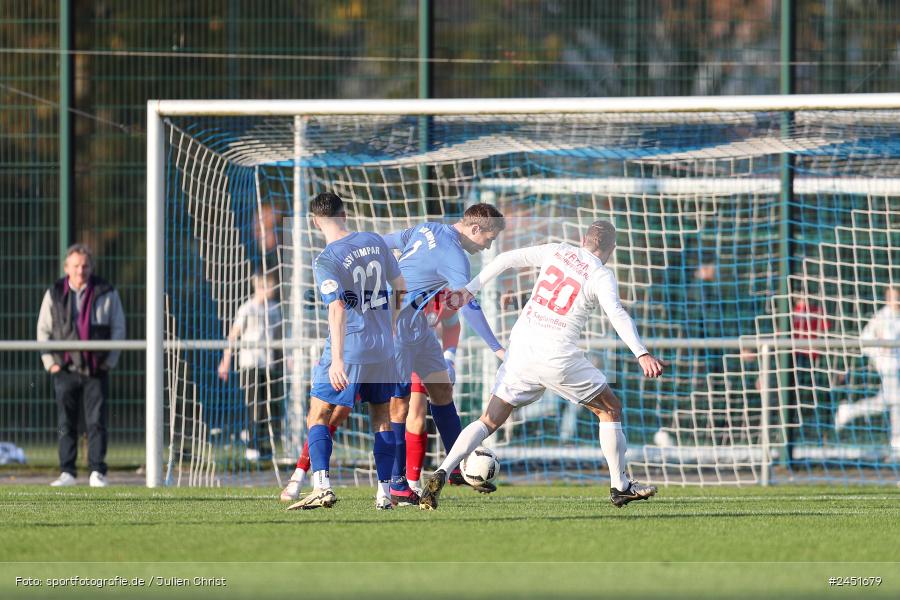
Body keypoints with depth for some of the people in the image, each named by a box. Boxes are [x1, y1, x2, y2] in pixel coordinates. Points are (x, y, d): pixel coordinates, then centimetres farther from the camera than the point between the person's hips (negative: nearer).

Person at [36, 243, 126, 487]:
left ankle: (97, 472, -2)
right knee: (66, 425, 3)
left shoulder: (106, 294, 1)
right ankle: (67, 472, 7)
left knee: (96, 422, -5)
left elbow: (118, 328, 5)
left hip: (96, 371, -1)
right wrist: (50, 362, 1)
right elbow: (43, 330, 10)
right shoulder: (54, 294, 6)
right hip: (65, 370, 1)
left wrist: (109, 361, -1)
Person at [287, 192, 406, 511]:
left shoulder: (326, 261, -13)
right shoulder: (374, 241, 5)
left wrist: (337, 359, -30)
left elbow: (337, 308, -25)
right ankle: (385, 492, 10)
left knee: (318, 416, 4)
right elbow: (399, 285, 16)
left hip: (348, 349, -5)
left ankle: (322, 487, -11)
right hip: (383, 349, 5)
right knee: (382, 418, 15)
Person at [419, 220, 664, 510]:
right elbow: (616, 314, -19)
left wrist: (469, 290, 14)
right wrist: (642, 354, -27)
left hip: (521, 347, 4)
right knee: (610, 409, 15)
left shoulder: (557, 252, 11)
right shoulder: (601, 276, -3)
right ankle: (620, 487, 18)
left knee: (489, 421, 7)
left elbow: (506, 259, 8)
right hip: (558, 356, -4)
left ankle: (442, 473, -12)